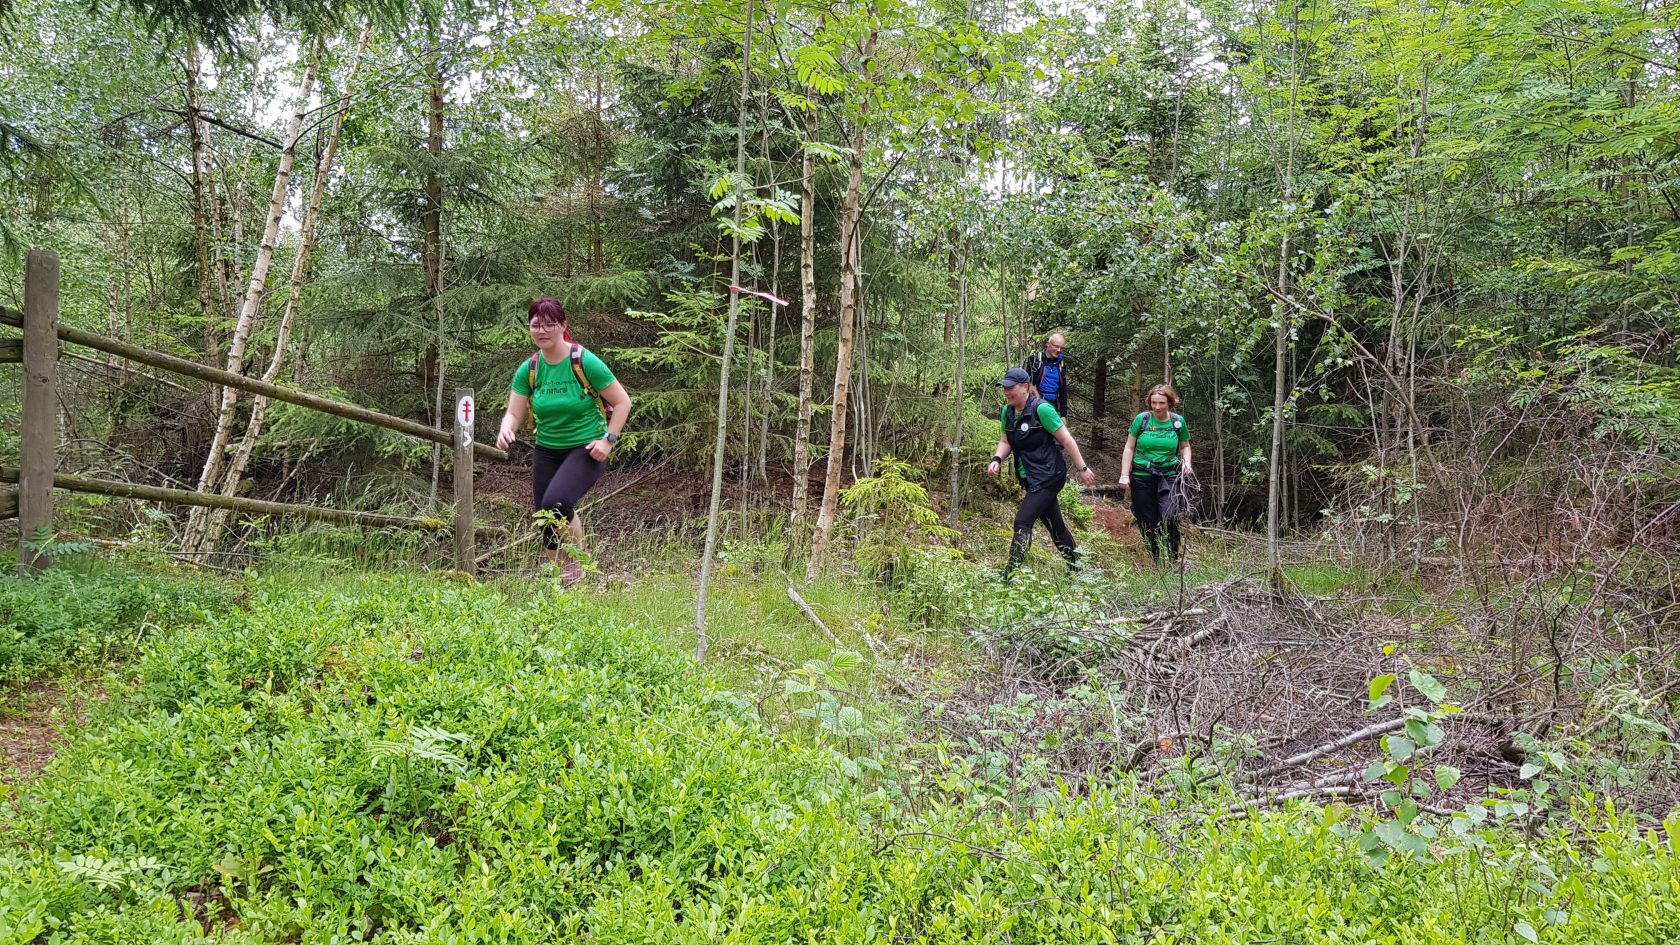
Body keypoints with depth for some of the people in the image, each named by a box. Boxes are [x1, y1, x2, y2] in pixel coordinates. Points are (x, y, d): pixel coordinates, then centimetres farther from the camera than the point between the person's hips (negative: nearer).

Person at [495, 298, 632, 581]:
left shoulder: (585, 362, -14)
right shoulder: (528, 369, 0)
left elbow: (622, 402, -8)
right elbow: (514, 413, 1)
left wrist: (608, 440, -16)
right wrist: (506, 430, -22)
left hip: (586, 449, -5)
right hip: (547, 451, 6)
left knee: (557, 501, -27)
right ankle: (561, 578, 26)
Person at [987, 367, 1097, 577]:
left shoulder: (1041, 409, -17)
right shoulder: (1008, 411, 5)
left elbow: (1066, 440, -13)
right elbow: (1005, 441, 13)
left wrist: (1082, 468, -11)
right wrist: (997, 459, -8)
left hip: (1048, 477, -8)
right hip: (1031, 478, 8)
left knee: (1023, 522, -16)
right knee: (1055, 525, 18)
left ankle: (1009, 574, -17)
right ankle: (1076, 568, 33)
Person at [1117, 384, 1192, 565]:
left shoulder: (1178, 421, 1)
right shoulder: (1141, 419, -3)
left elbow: (1185, 446, 16)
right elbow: (1129, 448, 3)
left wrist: (1186, 462, -4)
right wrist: (1124, 475, -2)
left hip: (1169, 476, 0)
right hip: (1142, 476, 0)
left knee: (1169, 518, -19)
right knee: (1147, 523, 4)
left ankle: (1174, 560, -3)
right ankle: (1154, 562, 19)